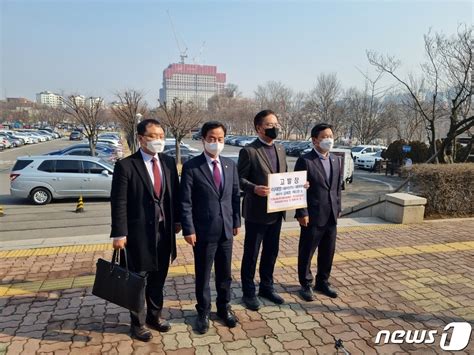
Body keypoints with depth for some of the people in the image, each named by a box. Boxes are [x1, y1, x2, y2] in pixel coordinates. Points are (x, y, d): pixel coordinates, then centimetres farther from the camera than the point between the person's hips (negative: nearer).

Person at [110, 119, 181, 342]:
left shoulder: (169, 162, 4)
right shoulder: (125, 165, -12)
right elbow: (119, 203, -12)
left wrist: (177, 220, 9)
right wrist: (119, 234, -14)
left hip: (165, 231, 5)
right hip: (139, 232, -4)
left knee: (158, 278, 19)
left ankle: (154, 316, 40)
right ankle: (138, 323, 32)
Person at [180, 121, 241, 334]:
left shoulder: (230, 165, 5)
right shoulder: (191, 167, -10)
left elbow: (235, 196, 9)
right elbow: (185, 202, -10)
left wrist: (236, 221, 7)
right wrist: (189, 230, -13)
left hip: (226, 230, 4)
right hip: (203, 231, -4)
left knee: (225, 274, 17)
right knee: (203, 276, 11)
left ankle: (224, 308, 38)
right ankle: (203, 312, 31)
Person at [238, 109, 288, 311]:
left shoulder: (280, 149, 11)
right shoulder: (249, 151, -11)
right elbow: (239, 178, -11)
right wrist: (254, 188, -28)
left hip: (276, 211, 7)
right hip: (256, 212, -7)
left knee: (271, 252, 18)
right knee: (251, 254, 7)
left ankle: (266, 287, 36)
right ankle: (248, 292, 24)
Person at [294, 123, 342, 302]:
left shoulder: (336, 160, 10)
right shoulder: (305, 160, -12)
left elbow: (338, 186, 15)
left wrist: (338, 208, 12)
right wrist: (302, 213, -16)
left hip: (331, 216, 6)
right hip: (312, 216, -6)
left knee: (328, 252, 16)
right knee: (306, 253, 8)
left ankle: (322, 282, 34)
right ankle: (306, 285, 25)